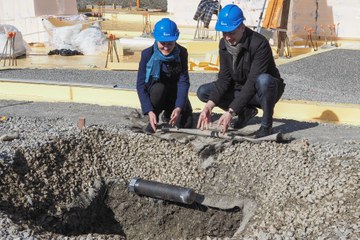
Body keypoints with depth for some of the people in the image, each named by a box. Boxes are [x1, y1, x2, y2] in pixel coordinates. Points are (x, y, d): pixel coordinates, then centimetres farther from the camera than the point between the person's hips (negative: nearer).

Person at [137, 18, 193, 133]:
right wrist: (149, 111, -34)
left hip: (174, 93, 2)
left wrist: (179, 107, -32)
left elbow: (183, 82, -19)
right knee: (159, 88, -36)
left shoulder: (182, 53, -16)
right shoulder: (147, 54, -21)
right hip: (154, 93, -2)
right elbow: (140, 85, -23)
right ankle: (153, 121, -11)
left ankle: (168, 114, 17)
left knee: (187, 123, -16)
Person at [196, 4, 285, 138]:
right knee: (203, 92, -9)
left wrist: (231, 112, -39)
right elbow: (224, 78, -10)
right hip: (241, 89, 6)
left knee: (264, 79, -41)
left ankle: (267, 125, -17)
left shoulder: (259, 44, -29)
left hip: (266, 90, -6)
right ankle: (246, 112, 5)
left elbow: (253, 81, -34)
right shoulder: (224, 44, -8)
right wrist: (209, 106, -25)